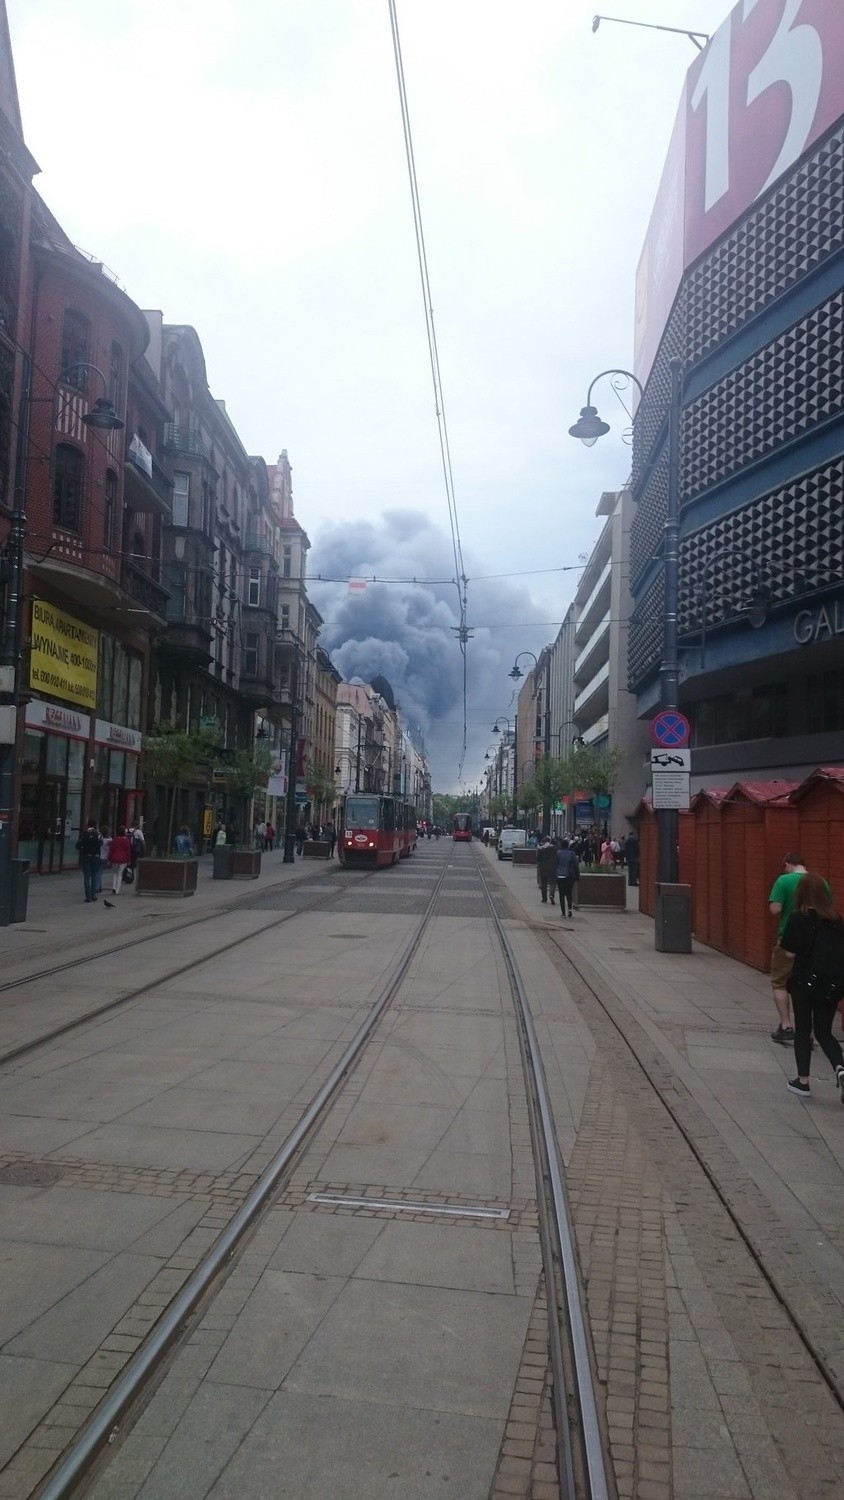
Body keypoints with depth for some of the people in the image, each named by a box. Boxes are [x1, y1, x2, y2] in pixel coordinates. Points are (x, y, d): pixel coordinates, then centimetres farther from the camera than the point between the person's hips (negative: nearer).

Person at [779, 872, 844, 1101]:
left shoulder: (798, 919, -11)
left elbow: (790, 953, -11)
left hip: (805, 981, -3)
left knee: (803, 1031, 12)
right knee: (824, 1031, 15)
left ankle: (803, 1081, 17)